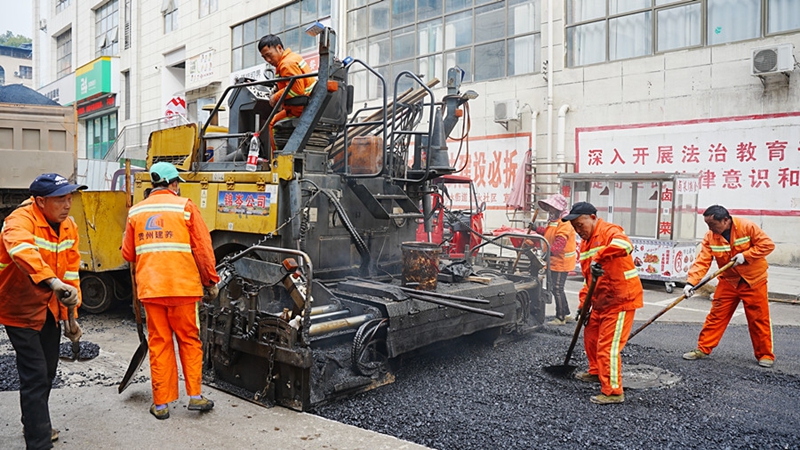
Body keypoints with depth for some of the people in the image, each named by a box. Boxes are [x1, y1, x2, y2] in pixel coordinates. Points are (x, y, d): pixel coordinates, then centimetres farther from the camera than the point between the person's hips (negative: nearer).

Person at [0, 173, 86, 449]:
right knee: (35, 375, -9)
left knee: (48, 371, 20)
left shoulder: (69, 227, -2)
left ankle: (35, 424, 43)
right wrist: (52, 281, -62)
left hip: (50, 308, 8)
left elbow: (71, 273, 3)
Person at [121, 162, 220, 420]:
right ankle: (195, 396, 11)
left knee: (158, 343, 10)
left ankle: (161, 403, 14)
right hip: (183, 287, -3)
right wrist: (211, 282, 3)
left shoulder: (136, 212, 9)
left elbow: (128, 254, 13)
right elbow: (203, 248, -5)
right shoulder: (185, 207, -2)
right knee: (189, 340, 10)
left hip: (149, 289, 3)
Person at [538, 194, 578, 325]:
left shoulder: (564, 223, -19)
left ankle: (560, 318, 6)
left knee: (557, 289, -4)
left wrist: (550, 251, -40)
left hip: (561, 262, -11)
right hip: (555, 261, 11)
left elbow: (560, 241, -31)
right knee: (558, 289, 17)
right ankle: (566, 314, 29)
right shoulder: (554, 221, 16)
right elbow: (549, 235, 30)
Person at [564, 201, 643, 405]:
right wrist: (584, 303, 10)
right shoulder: (585, 242, 12)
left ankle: (614, 392, 3)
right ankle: (595, 372, 43)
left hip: (620, 300, -10)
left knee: (608, 346, -8)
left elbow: (625, 245, -42)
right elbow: (588, 277, 17)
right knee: (591, 336, 22)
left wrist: (598, 258, -44)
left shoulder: (609, 231, -16)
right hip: (601, 302, 10)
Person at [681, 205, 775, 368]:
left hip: (753, 280, -3)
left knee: (759, 319, 4)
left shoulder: (747, 227, -18)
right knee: (716, 316, 2)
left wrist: (745, 255, -24)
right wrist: (691, 282, -26)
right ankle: (703, 349, 10)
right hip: (728, 281, 3)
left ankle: (765, 355, 18)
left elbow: (767, 244, -14)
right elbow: (702, 261, -14)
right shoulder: (710, 237, -9)